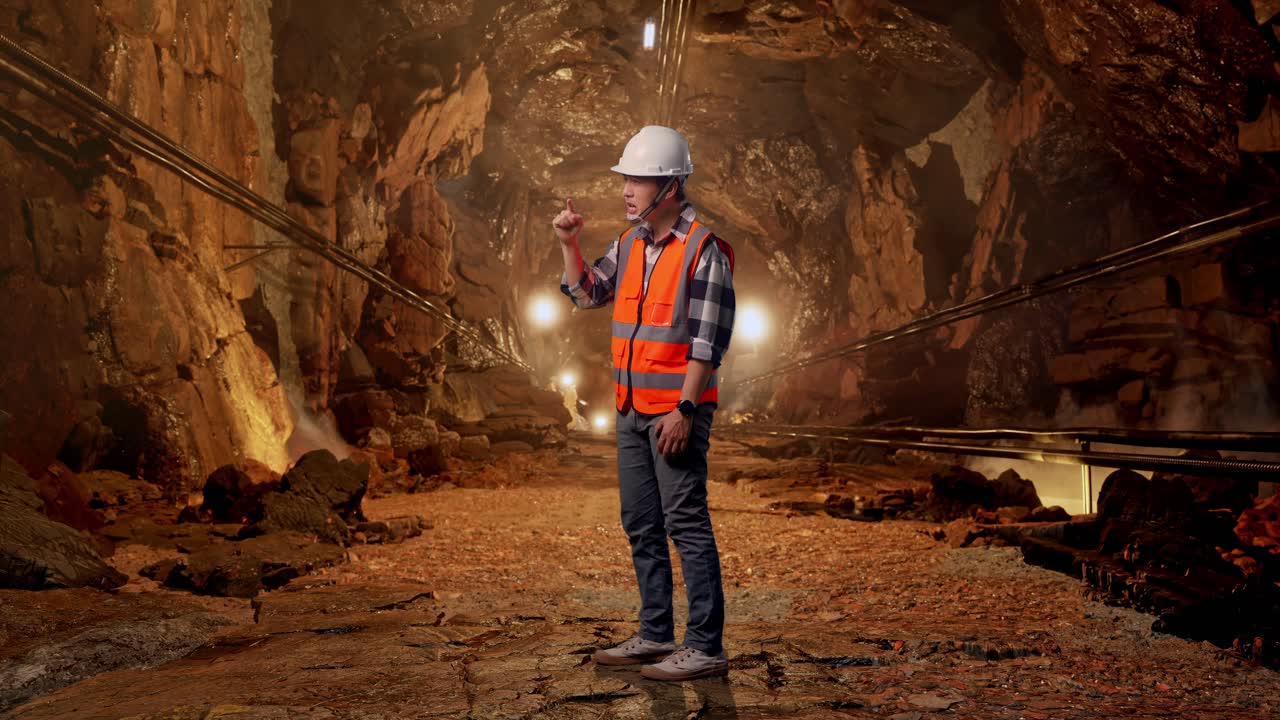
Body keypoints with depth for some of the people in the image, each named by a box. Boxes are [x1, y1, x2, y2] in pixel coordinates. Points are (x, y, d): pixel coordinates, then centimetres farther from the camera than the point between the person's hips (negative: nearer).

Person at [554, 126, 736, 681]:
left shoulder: (704, 250, -12)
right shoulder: (630, 243, 12)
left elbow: (707, 340, -15)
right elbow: (586, 293, 23)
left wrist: (684, 410, -19)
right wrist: (570, 243, 8)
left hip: (676, 411, -8)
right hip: (632, 408, 8)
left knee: (687, 526, -6)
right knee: (641, 526, 12)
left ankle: (706, 647, 0)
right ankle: (656, 635, 23)